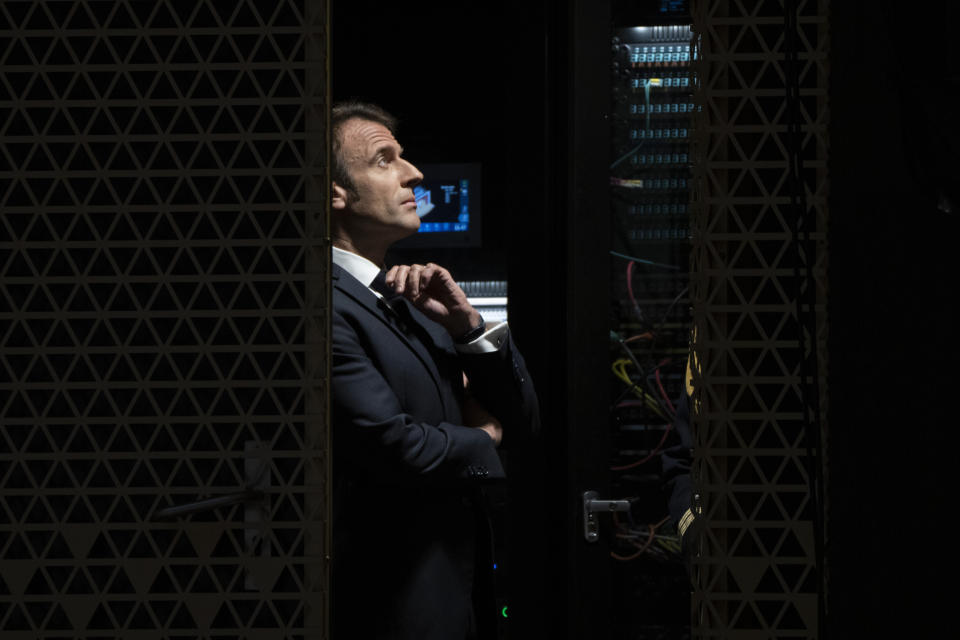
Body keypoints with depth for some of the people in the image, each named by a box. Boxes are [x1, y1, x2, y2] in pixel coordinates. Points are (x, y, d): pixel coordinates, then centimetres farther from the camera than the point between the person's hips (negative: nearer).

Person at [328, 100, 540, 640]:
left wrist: (469, 325, -5)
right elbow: (392, 446, -24)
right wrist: (482, 441, -2)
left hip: (467, 585, 8)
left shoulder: (414, 302, 12)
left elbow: (523, 421, 13)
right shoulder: (336, 306, -16)